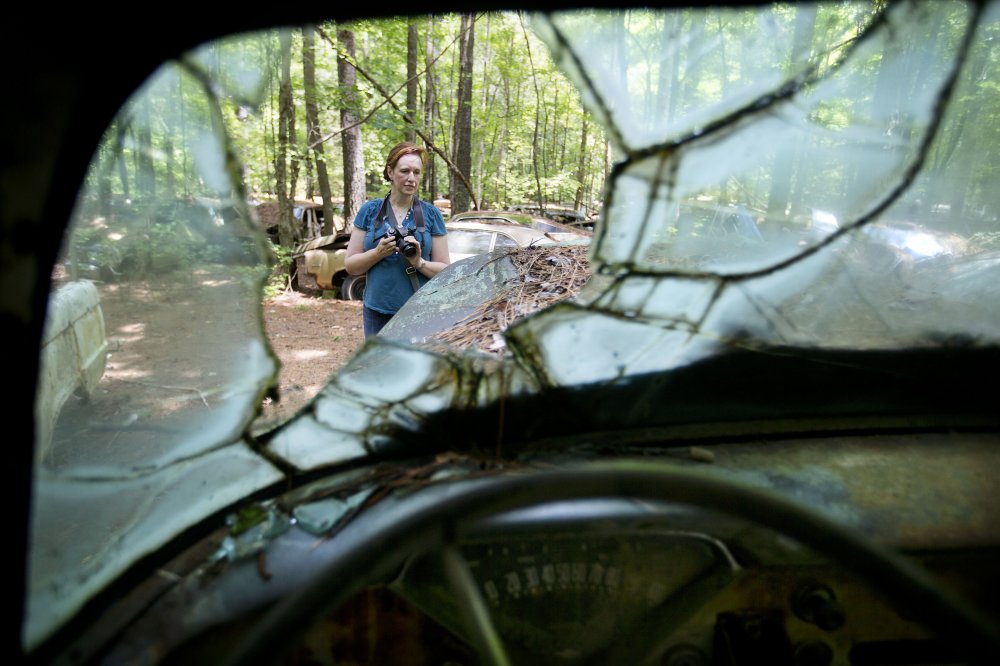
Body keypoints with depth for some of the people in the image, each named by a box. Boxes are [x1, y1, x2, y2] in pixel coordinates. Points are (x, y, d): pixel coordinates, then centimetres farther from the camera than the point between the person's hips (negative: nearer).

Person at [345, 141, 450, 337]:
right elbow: (350, 266, 5)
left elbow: (446, 271, 3)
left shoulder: (431, 214, 4)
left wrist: (419, 262, -16)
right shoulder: (369, 211, 7)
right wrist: (378, 252, -13)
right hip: (377, 312, 1)